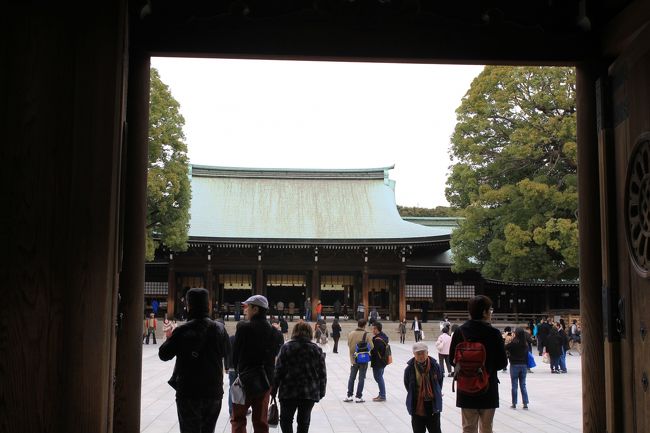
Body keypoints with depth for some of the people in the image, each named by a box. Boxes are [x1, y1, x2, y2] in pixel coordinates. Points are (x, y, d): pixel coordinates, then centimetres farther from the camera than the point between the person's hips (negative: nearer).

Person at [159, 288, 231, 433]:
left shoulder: (183, 331, -13)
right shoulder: (219, 329, -3)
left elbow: (164, 354, -4)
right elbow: (226, 352, 13)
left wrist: (169, 338, 12)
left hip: (188, 394, -3)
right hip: (214, 392, 3)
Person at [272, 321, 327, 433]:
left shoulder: (286, 348, -3)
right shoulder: (317, 350, 3)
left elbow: (278, 371, -6)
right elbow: (322, 374, 4)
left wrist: (273, 390, 1)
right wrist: (321, 392, 12)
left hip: (288, 391, -2)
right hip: (310, 393, 2)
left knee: (286, 419, 9)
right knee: (304, 421, 11)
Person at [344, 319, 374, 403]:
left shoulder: (350, 334, -4)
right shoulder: (366, 335, -15)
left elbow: (348, 345, 4)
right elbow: (371, 347, -14)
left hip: (353, 359, 3)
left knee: (352, 378, 15)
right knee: (361, 378, 7)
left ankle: (349, 396, 17)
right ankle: (358, 397, 8)